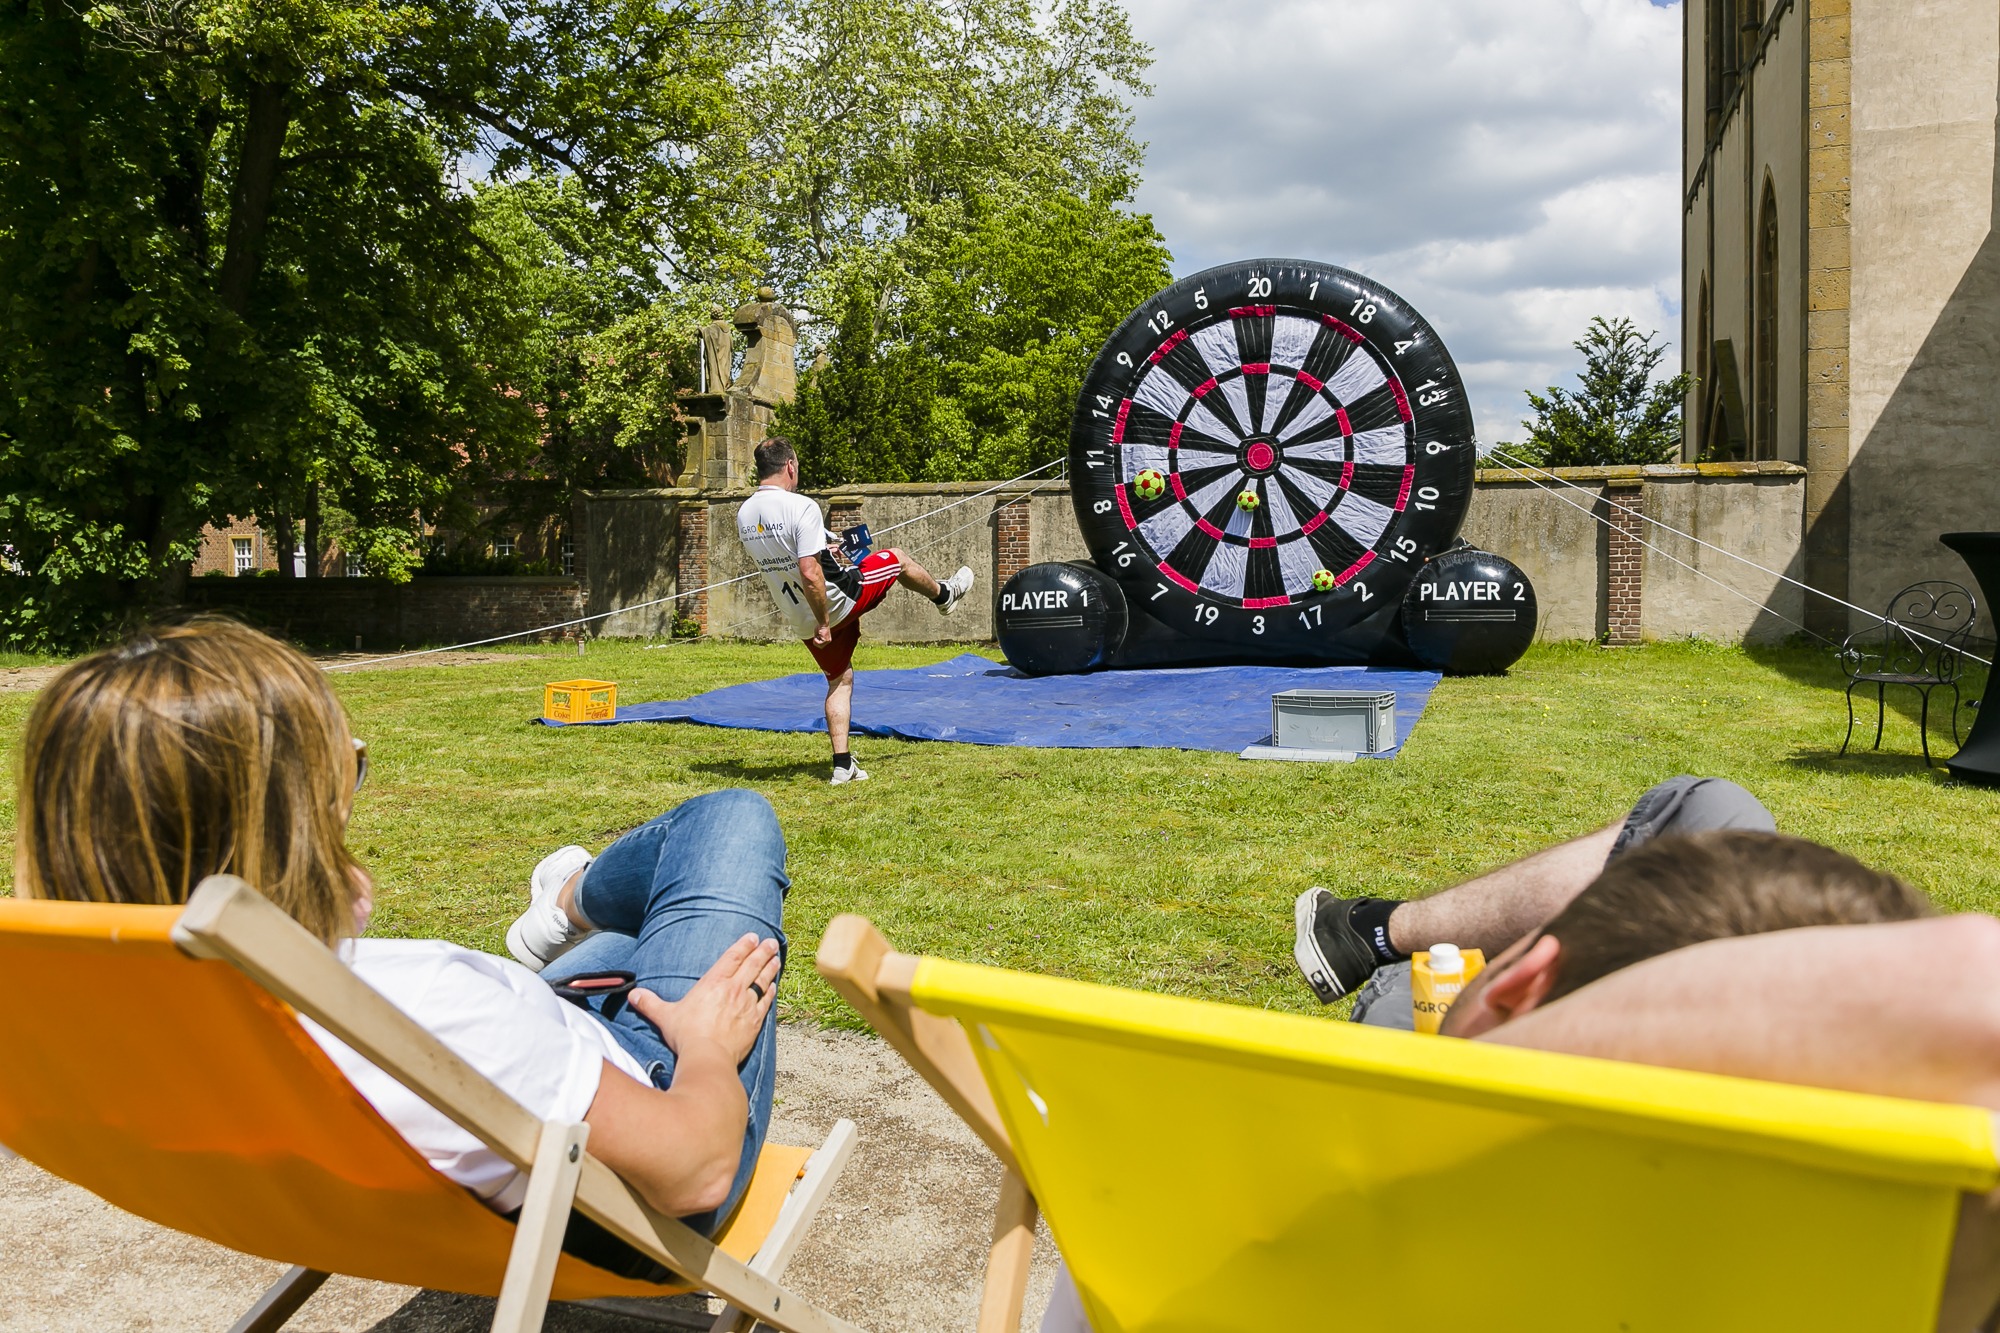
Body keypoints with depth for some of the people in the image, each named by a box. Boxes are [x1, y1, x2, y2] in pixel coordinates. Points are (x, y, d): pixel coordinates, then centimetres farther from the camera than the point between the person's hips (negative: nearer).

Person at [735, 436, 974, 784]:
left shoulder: (744, 515, -1)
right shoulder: (801, 507, -25)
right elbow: (810, 575, -30)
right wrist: (823, 623, -21)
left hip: (801, 620, 7)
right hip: (839, 600, -6)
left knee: (840, 680, 20)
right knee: (898, 559, 18)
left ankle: (842, 765, 16)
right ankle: (945, 595, 46)